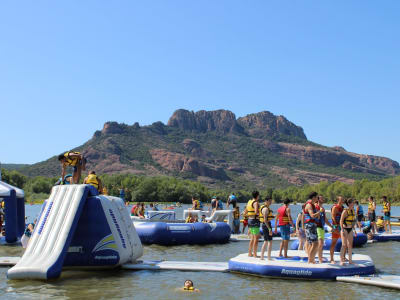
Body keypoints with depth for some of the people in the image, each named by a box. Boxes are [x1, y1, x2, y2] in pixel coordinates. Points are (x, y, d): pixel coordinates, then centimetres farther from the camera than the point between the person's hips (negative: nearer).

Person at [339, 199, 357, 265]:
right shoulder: (345, 211, -14)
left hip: (350, 230, 7)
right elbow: (341, 221, -14)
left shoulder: (353, 211, 9)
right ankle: (341, 260, -4)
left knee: (350, 245, 9)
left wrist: (354, 230, 18)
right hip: (345, 229, -7)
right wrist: (342, 230, -20)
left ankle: (350, 260, 15)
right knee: (344, 245, -8)